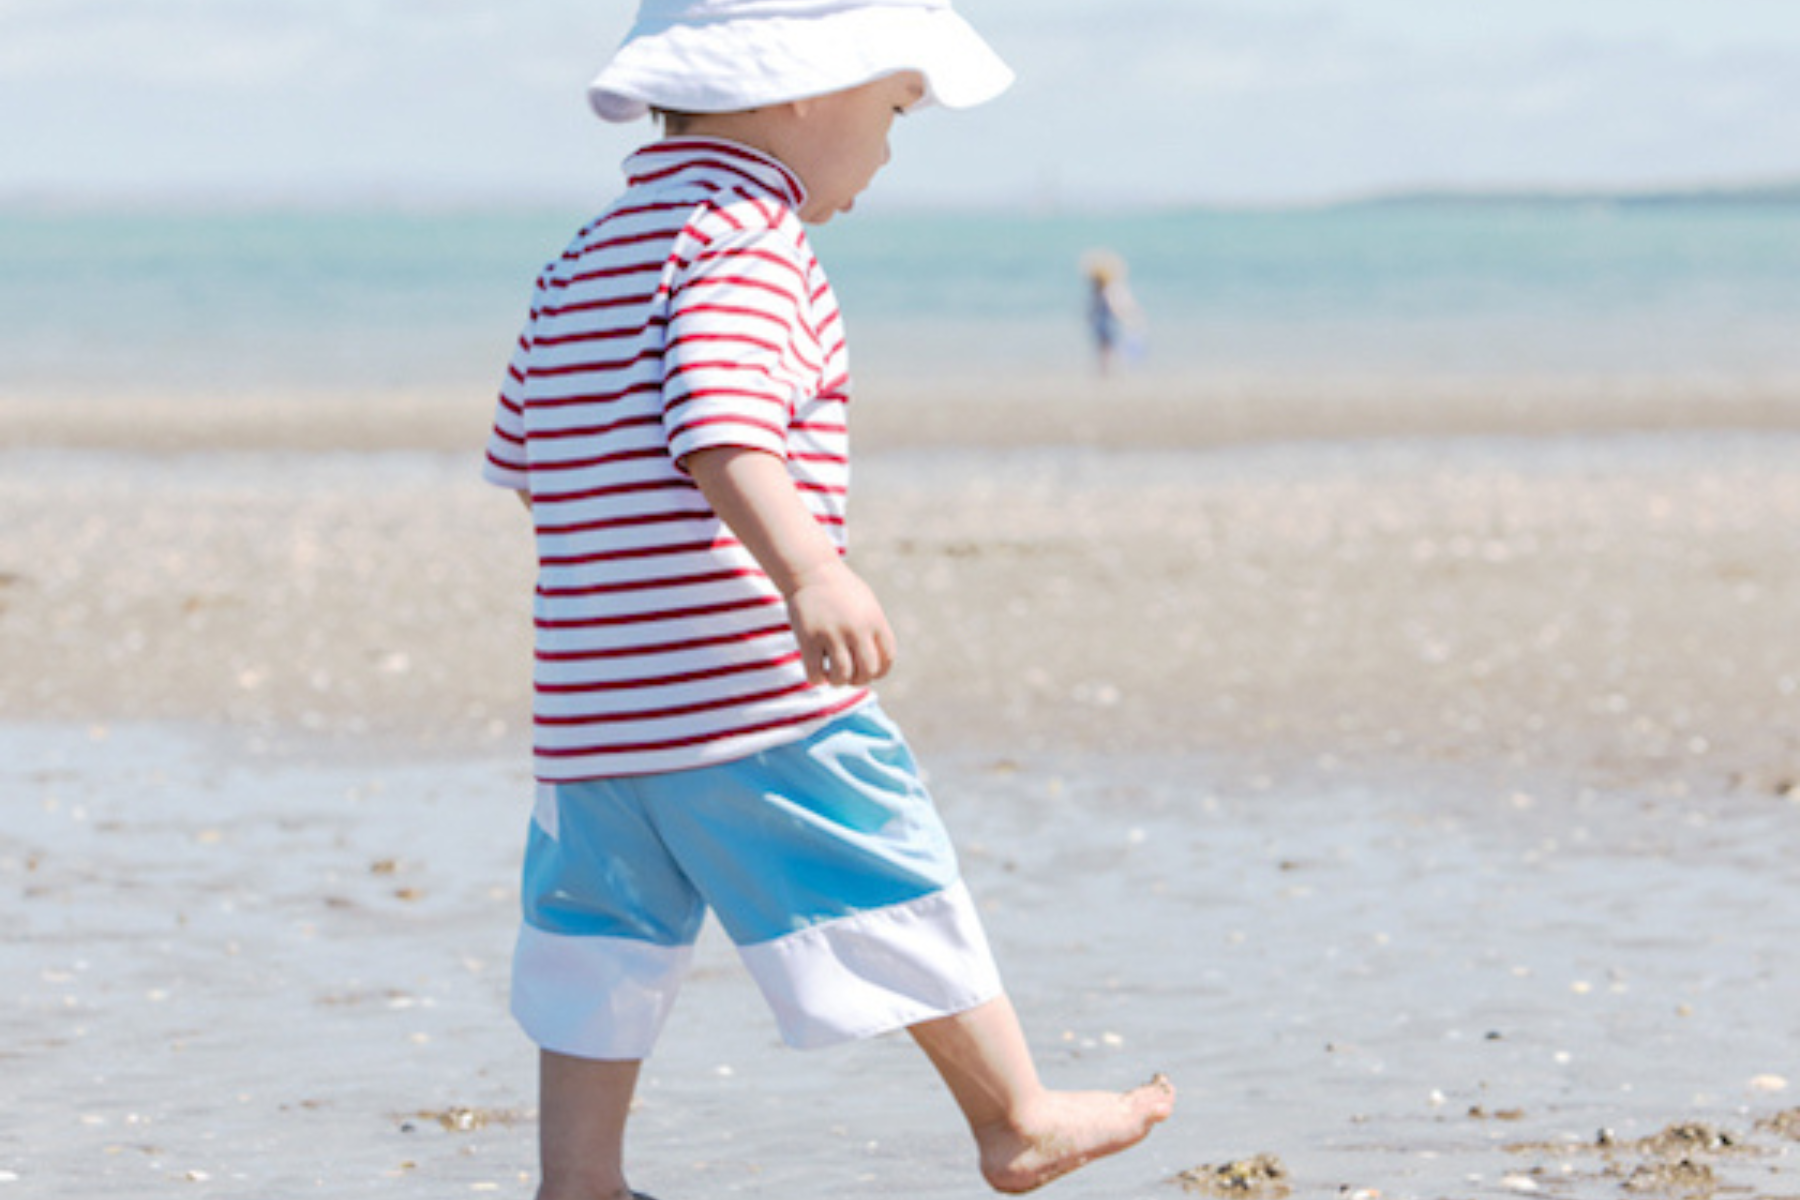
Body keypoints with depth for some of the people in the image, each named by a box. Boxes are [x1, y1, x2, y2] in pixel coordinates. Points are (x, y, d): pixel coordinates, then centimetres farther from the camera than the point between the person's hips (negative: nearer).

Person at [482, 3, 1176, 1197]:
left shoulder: (581, 267, 18)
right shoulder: (744, 240, -11)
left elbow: (521, 451, 26)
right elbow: (720, 427, -28)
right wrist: (809, 567, -40)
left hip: (587, 689, 8)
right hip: (747, 683, -8)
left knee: (603, 940, 11)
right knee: (895, 892, 4)